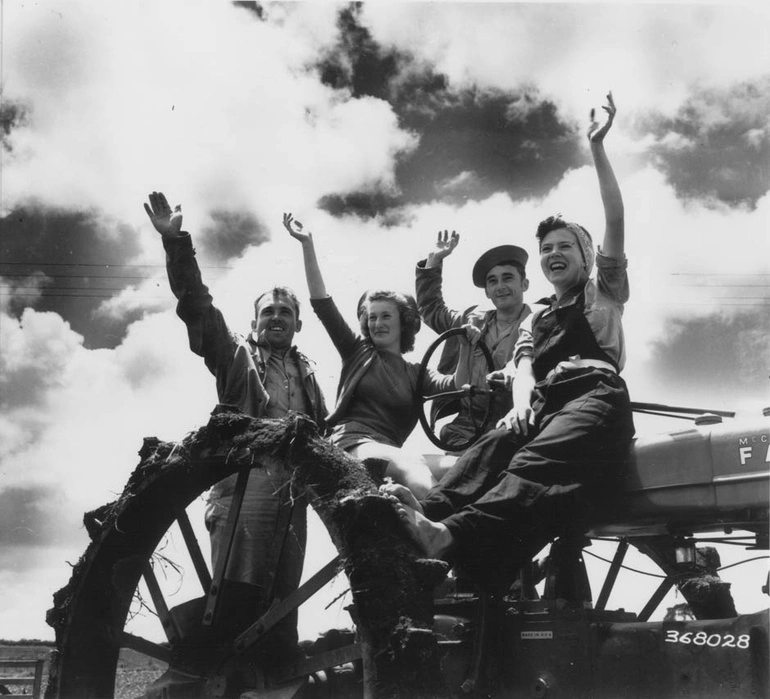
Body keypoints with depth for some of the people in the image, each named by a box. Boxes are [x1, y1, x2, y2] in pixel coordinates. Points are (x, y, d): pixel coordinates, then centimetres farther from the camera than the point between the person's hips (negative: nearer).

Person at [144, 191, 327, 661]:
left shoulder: (306, 370, 26)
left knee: (282, 598, 4)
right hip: (245, 477, -4)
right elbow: (198, 307, 0)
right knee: (240, 592, -16)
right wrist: (177, 242, -10)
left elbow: (323, 428, 24)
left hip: (293, 488, 5)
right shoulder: (236, 354, 12)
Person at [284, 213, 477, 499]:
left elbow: (454, 387, 2)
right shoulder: (358, 352, 19)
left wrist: (466, 349, -15)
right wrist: (307, 244, 6)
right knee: (415, 468, -35)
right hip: (351, 442, -4)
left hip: (389, 449, 4)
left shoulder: (416, 373, 22)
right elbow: (322, 304, 12)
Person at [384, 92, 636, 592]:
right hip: (546, 405, 4)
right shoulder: (535, 319, 35)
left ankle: (454, 535, -64)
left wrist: (597, 147, 9)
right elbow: (524, 365, 14)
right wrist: (522, 401, -10)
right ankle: (428, 521, -59)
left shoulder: (604, 293, 26)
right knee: (489, 451, -31)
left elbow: (615, 219, 14)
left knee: (537, 462, -36)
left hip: (597, 395, -4)